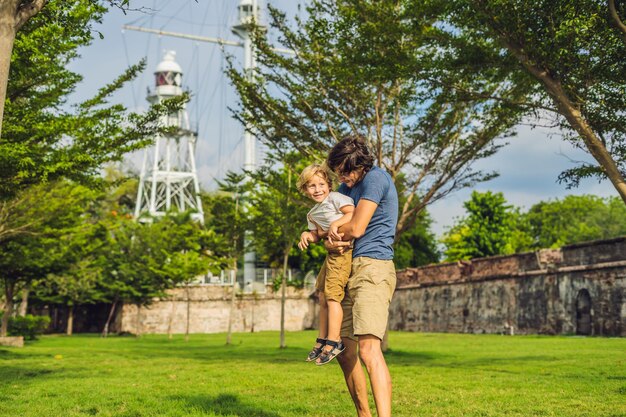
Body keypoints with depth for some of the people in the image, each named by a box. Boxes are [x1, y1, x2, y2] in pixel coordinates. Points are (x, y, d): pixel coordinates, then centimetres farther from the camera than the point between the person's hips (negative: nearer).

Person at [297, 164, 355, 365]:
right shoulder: (312, 214, 18)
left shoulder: (335, 198, -7)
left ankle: (333, 341, -6)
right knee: (322, 297, 13)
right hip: (332, 252, 10)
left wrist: (335, 224, -26)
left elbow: (355, 212, -17)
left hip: (344, 250, -10)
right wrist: (308, 235, -2)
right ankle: (322, 340, 23)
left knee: (332, 296, -11)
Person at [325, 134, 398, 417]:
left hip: (373, 268, -9)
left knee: (369, 349, -23)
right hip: (349, 271, 9)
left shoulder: (376, 178, -9)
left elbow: (355, 229, -14)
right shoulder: (346, 187, 18)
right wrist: (329, 243, -4)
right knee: (345, 352, 10)